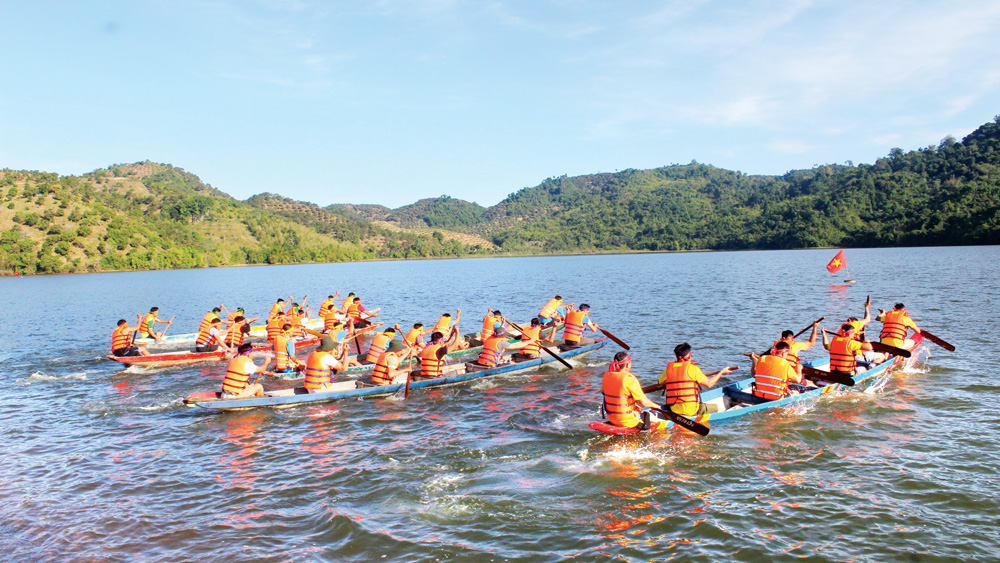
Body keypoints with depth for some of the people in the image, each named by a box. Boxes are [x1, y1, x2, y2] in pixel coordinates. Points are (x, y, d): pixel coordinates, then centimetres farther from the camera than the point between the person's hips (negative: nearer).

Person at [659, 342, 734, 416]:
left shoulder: (668, 368, 5)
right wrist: (721, 372, 14)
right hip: (691, 410, -2)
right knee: (715, 408, 16)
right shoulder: (692, 368, -5)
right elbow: (709, 384, 0)